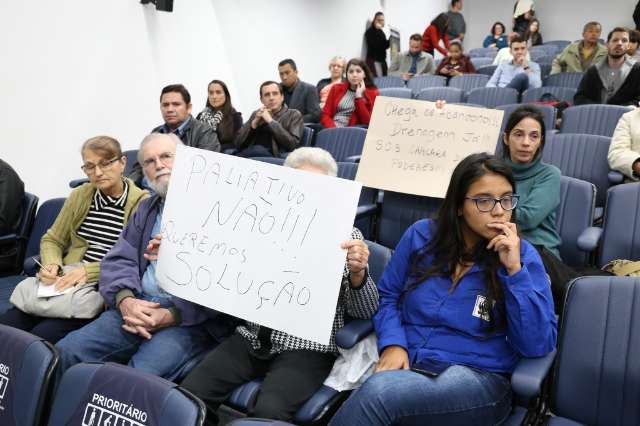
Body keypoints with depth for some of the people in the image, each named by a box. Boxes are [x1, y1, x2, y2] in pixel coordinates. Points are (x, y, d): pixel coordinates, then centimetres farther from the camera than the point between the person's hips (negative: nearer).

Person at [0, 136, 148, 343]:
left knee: (43, 334, -25)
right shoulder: (80, 196, 13)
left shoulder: (142, 203, -3)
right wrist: (51, 265, -1)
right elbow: (51, 240, 20)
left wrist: (88, 271, -17)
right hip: (64, 283, 5)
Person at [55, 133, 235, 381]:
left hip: (190, 317, -6)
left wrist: (172, 315, -17)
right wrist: (125, 300, -8)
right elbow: (118, 260, 13)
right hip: (139, 307, 6)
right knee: (66, 352, -11)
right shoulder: (146, 209, 21)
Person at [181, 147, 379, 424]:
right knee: (190, 393, -16)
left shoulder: (345, 234, 0)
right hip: (252, 338, 4)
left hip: (305, 348, -3)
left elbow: (364, 312, -6)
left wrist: (357, 273, -28)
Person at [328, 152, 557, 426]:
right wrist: (392, 344, -5)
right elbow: (387, 296, 13)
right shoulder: (421, 235, 5)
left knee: (378, 393, -31)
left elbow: (539, 346, -7)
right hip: (407, 364, 2)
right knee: (377, 390, -34)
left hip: (479, 378, -2)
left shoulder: (522, 255, -1)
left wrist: (514, 271, -15)